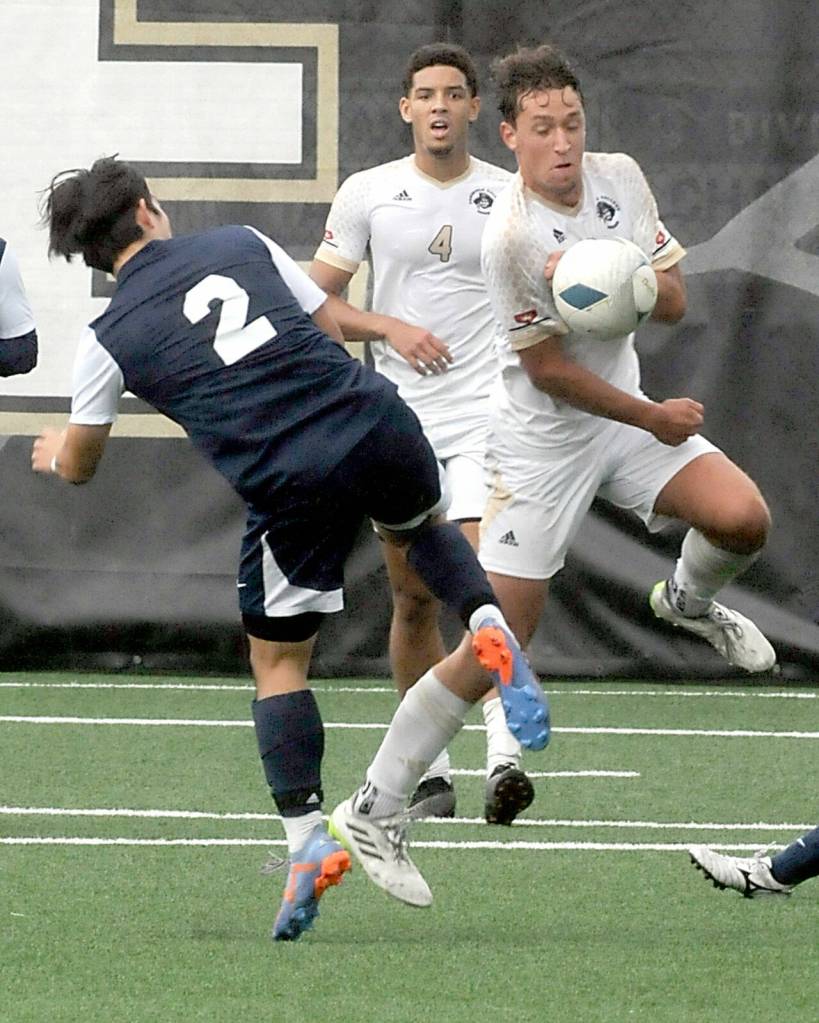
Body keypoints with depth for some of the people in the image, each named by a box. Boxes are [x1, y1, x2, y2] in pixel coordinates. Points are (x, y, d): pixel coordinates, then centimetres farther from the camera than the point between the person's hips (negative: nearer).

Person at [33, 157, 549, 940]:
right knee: (422, 528, 33)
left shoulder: (108, 338, 7)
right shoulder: (242, 244, 13)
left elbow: (78, 468, 19)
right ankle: (486, 622, 3)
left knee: (278, 663, 12)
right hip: (375, 423, 2)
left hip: (288, 486, -2)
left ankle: (307, 845, 1)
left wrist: (54, 453, 43)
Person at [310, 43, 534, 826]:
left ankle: (505, 754, -27)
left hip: (485, 417, -2)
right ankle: (430, 770, 17)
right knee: (413, 600, 6)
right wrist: (390, 328, -10)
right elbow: (315, 301, 6)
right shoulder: (366, 194, 5)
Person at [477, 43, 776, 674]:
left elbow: (673, 301, -6)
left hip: (625, 418, 5)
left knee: (743, 519, -12)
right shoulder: (510, 237, -24)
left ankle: (689, 600, 20)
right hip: (542, 442, -5)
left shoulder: (620, 178, -6)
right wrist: (653, 419, -10)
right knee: (501, 642, -10)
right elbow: (550, 371, -17)